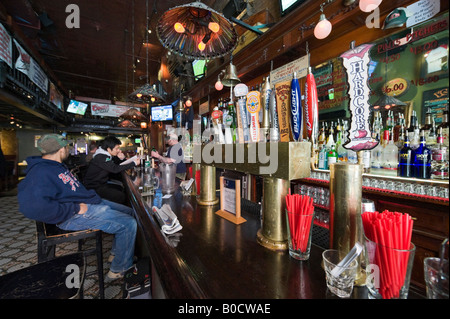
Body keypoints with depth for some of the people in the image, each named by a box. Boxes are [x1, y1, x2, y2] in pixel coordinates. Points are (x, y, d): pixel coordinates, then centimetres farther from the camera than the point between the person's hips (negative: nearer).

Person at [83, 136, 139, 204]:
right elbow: (115, 169, -34)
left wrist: (121, 159, -13)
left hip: (102, 183, 9)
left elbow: (116, 165, 10)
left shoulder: (107, 155, 4)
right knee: (121, 197, -15)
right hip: (94, 187, -9)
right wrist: (134, 163, -30)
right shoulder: (101, 157, -24)